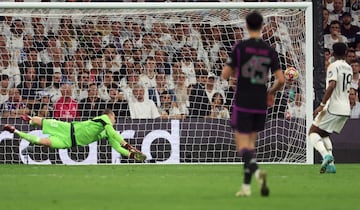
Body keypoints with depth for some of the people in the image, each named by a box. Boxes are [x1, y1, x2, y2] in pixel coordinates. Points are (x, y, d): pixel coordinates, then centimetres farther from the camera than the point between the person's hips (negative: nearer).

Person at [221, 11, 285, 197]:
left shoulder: (240, 47, -8)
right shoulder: (270, 51, 2)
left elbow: (225, 75, -6)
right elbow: (281, 79, -2)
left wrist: (232, 69, 16)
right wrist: (272, 91, 18)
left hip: (243, 103, -4)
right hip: (261, 105, 4)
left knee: (242, 145, -4)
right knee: (250, 143, 17)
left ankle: (257, 172, -32)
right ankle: (246, 186, 14)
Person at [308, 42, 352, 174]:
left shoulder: (334, 66, -9)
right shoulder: (349, 68, 15)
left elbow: (332, 85, -23)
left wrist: (322, 105, -24)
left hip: (333, 107, -7)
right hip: (346, 109, 7)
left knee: (313, 132, 0)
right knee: (324, 134, 21)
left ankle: (326, 154, -25)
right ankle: (330, 165, 6)